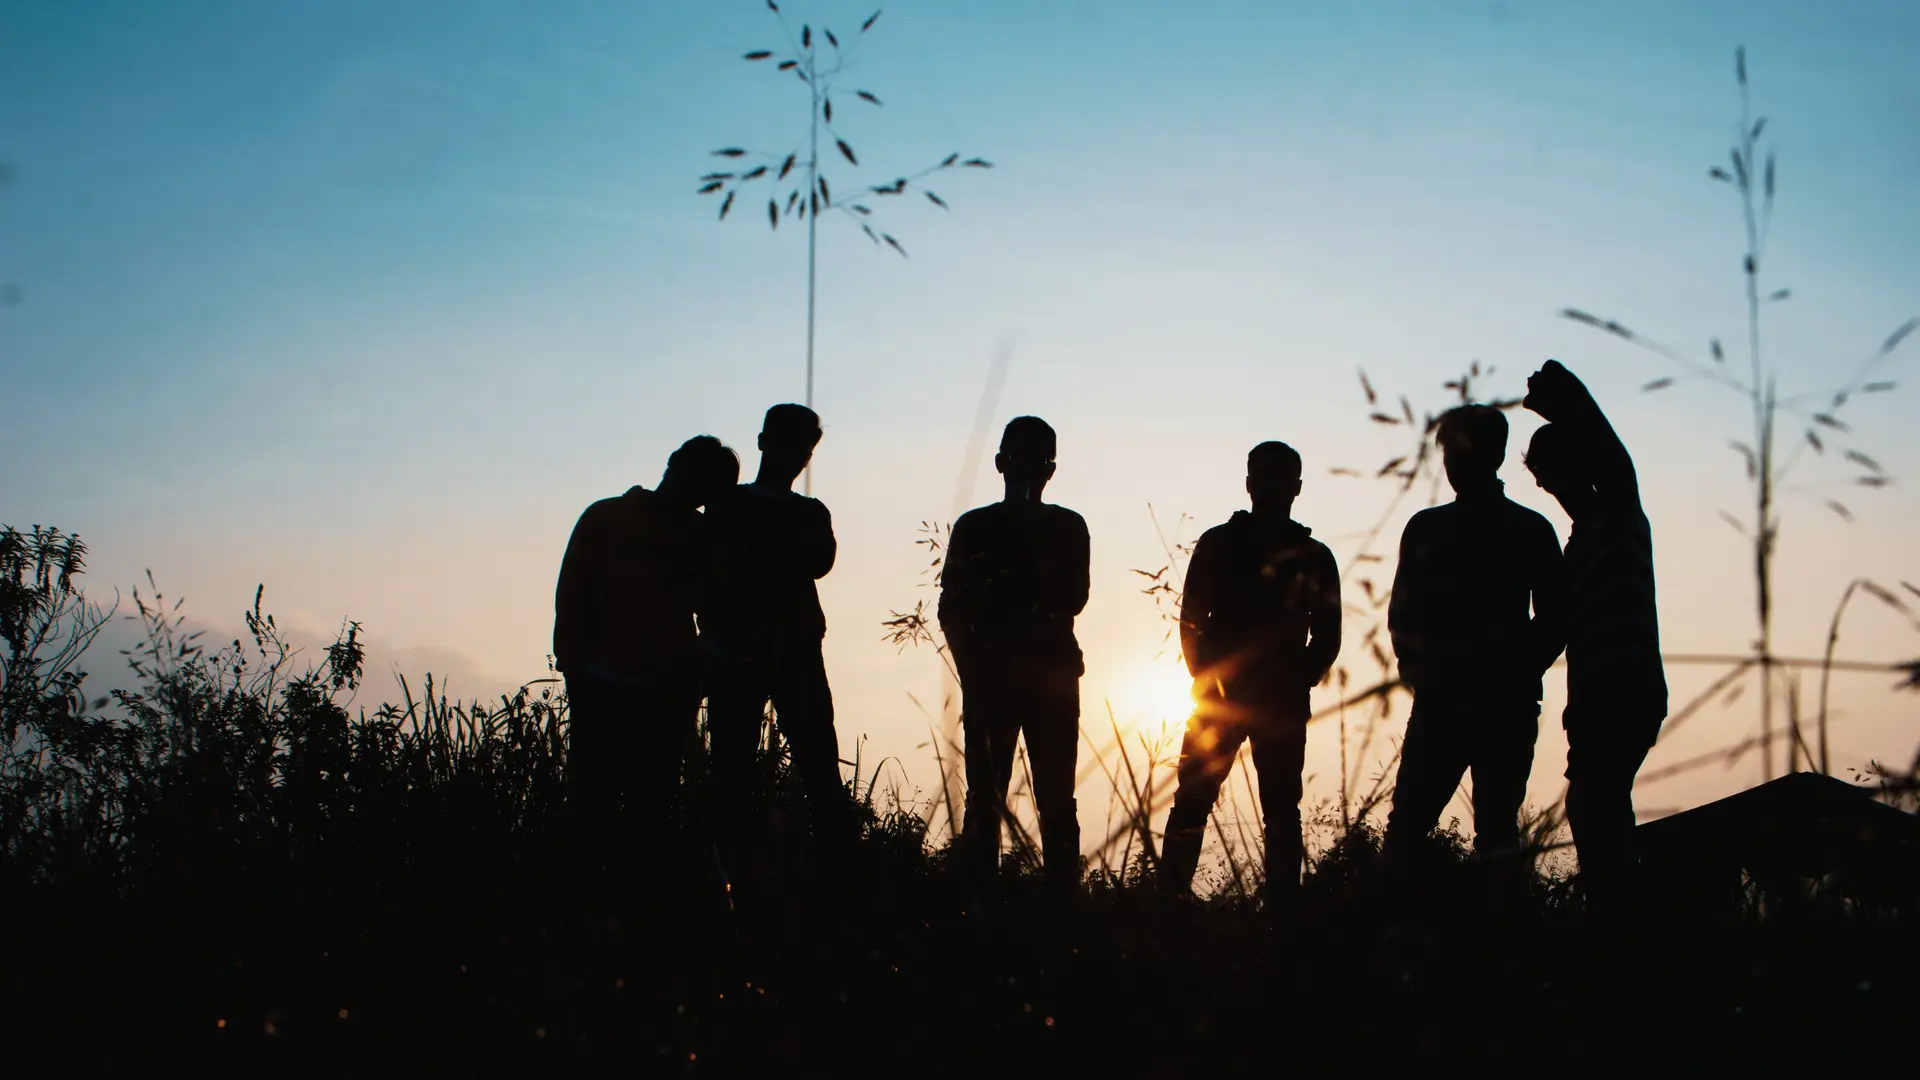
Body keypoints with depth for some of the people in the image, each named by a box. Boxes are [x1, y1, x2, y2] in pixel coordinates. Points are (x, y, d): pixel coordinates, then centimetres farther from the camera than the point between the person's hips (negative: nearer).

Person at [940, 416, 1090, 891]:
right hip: (990, 675, 0)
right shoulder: (974, 527, 10)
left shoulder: (1067, 527, 10)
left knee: (1056, 797, -4)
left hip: (1052, 674, 0)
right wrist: (972, 669, -4)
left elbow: (1072, 599, -3)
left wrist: (1033, 538, -8)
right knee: (984, 794, -5)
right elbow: (952, 610, 8)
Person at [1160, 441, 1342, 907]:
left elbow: (1327, 636, 9)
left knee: (1281, 809, 1)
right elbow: (1191, 619, 2)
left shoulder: (1313, 557, 9)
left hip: (1283, 705, 1)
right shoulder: (1218, 544, 6)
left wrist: (1298, 681, -6)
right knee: (1192, 800, -5)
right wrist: (1207, 679, -9)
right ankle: (1169, 900, -3)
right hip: (1221, 694, -1)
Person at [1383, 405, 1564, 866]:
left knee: (1497, 826, -4)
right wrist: (1416, 662, -4)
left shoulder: (1531, 530, 7)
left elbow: (1552, 619, 6)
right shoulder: (1425, 528, 15)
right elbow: (1401, 613, 14)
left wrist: (1520, 671, -8)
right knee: (1408, 822, -7)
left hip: (1507, 703, -2)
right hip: (1440, 699, 2)